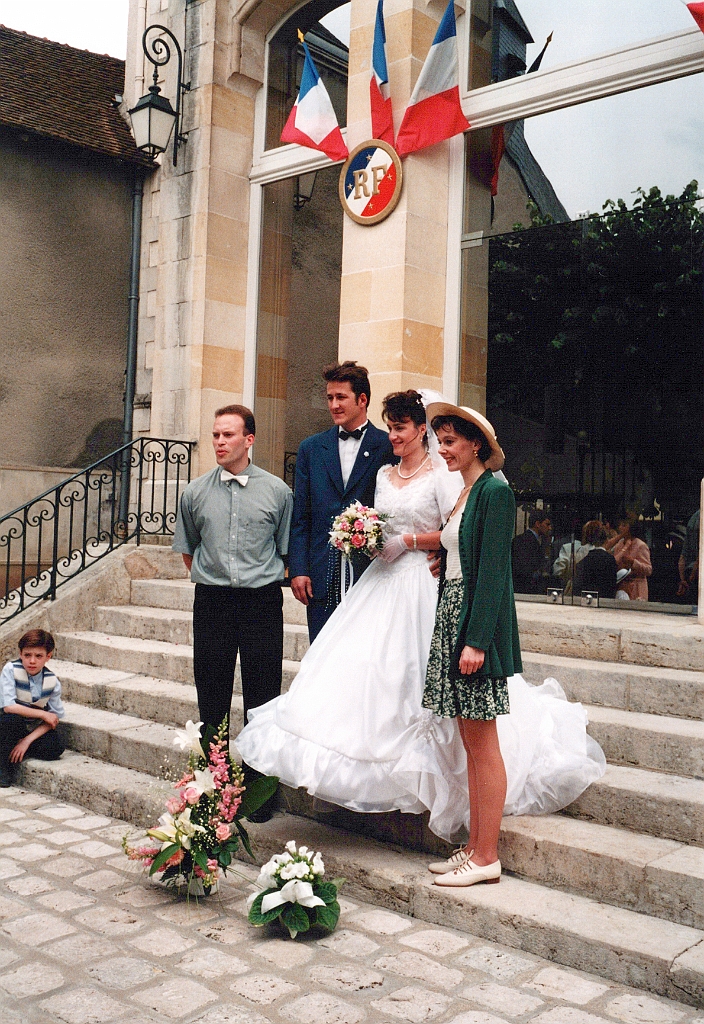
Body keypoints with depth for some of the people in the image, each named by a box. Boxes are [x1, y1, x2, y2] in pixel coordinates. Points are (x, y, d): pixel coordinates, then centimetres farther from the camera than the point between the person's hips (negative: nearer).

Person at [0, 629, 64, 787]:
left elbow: (55, 717, -9)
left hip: (36, 728, 2)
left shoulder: (52, 681, -10)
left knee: (54, 749, -26)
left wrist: (27, 740, -21)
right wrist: (43, 714, -22)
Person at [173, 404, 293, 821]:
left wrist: (264, 580, 5)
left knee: (261, 700, 4)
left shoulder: (277, 491, 0)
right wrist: (211, 580, 12)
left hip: (263, 603, -1)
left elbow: (286, 549, 8)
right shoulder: (196, 492, 5)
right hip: (212, 603, 2)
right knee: (211, 697, 9)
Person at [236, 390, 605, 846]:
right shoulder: (384, 474, 15)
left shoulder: (442, 475, -5)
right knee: (362, 668, 0)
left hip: (422, 585, -7)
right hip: (383, 582, 7)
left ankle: (422, 774, 9)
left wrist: (408, 542, -15)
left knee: (409, 675, -5)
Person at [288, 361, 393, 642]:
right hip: (321, 577, 3)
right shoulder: (311, 448, 11)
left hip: (371, 574, -2)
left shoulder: (389, 447, 2)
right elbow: (300, 517, 10)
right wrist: (297, 570, 1)